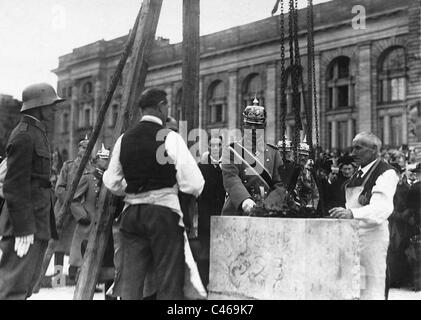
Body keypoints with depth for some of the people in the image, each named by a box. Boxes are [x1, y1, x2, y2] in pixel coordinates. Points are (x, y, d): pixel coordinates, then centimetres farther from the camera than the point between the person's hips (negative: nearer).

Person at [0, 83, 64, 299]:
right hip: (24, 224, -10)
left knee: (27, 284, 14)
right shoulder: (23, 136, -14)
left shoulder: (38, 133, 17)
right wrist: (23, 229, -22)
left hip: (38, 220, 10)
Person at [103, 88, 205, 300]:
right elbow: (193, 183, -13)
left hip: (131, 213, 5)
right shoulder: (170, 138, -8)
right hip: (164, 212, -5)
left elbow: (111, 182, 10)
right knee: (169, 281, 2)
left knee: (129, 280, 8)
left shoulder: (124, 139, 7)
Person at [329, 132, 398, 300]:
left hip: (372, 234, -8)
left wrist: (351, 213, -39)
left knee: (372, 290, -6)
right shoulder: (358, 174, 16)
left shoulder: (386, 173, -10)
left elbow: (382, 207, -25)